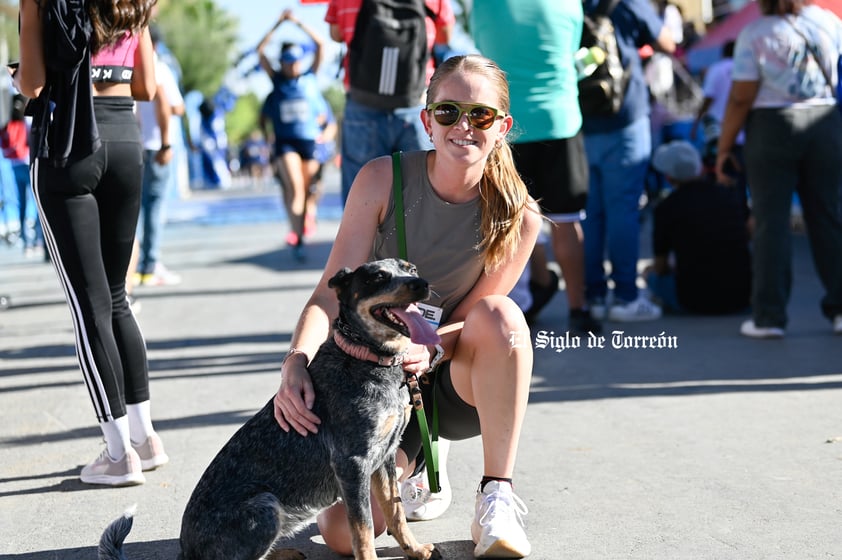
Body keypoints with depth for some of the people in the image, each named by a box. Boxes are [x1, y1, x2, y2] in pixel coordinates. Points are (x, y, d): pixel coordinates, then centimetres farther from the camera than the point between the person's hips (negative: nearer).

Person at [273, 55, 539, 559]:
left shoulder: (518, 216, -13)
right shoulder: (383, 180, -12)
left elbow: (478, 322, -11)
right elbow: (331, 294, -16)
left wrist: (431, 347, -34)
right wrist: (296, 363, -35)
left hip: (459, 385, -1)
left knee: (500, 313, -34)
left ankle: (497, 498, -22)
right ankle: (410, 462, 18)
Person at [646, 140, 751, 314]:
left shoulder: (666, 208, -5)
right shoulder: (730, 195, 7)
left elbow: (661, 266, 6)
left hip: (696, 301, -2)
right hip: (742, 298, 3)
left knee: (652, 275, 24)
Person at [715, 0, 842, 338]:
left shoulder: (754, 33, -9)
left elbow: (741, 98, -11)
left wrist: (724, 147, -3)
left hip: (771, 129, -3)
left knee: (771, 222, 1)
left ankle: (769, 316, 0)